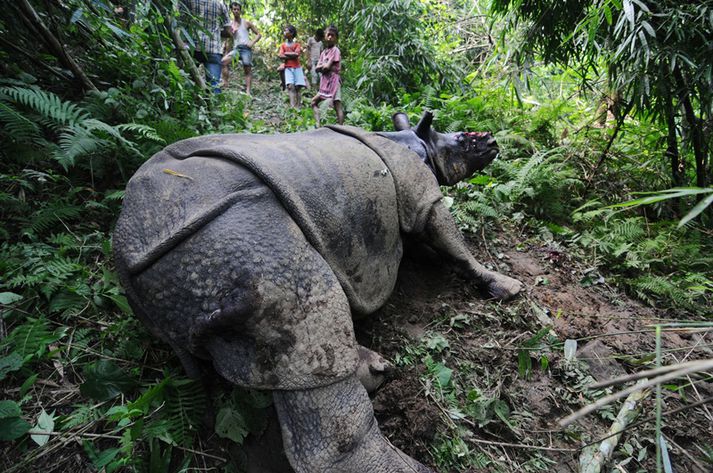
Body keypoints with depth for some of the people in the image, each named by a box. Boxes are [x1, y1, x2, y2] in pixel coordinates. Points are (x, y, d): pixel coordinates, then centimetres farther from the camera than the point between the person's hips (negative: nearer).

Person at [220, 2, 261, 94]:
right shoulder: (230, 25, 18)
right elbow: (229, 41, 19)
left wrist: (252, 42, -7)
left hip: (246, 48, -3)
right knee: (223, 61, -20)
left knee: (247, 70, -9)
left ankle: (248, 92, -15)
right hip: (235, 48, 3)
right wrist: (226, 53, 10)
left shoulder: (246, 23, 10)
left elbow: (258, 34, 10)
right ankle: (225, 83, -21)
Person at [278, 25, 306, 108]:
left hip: (297, 67, 0)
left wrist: (286, 53, -2)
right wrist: (292, 55, -6)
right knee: (290, 86, -17)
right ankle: (293, 107, -29)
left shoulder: (297, 44, 9)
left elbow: (297, 54, -9)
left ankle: (298, 107, -6)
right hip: (288, 68, 0)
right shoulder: (283, 45, 13)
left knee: (298, 87, -7)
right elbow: (281, 56, -2)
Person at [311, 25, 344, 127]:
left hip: (333, 80, -8)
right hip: (325, 81, 8)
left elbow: (327, 67, -16)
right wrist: (324, 65, -10)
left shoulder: (335, 50, -6)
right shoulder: (323, 52, 15)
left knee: (337, 105, -9)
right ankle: (318, 123, 8)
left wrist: (322, 66, 2)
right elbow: (317, 68, 6)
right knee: (314, 101, 9)